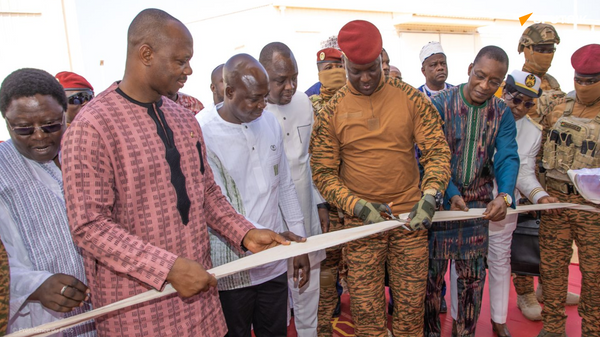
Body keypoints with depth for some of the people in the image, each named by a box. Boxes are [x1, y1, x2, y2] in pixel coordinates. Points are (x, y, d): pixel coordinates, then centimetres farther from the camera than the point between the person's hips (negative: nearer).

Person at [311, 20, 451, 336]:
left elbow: (438, 151, 1)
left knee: (411, 307, 12)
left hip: (410, 218, 1)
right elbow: (323, 172, -2)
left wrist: (429, 196, -15)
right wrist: (358, 206, -14)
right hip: (360, 221, 0)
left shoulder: (410, 98, 0)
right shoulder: (332, 110, -2)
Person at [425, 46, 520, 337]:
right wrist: (450, 193, -24)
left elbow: (507, 157, -9)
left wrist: (505, 195, -27)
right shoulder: (440, 103, -10)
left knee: (473, 275, 14)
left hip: (479, 203, 4)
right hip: (439, 200, -3)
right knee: (431, 271, 6)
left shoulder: (502, 114, 2)